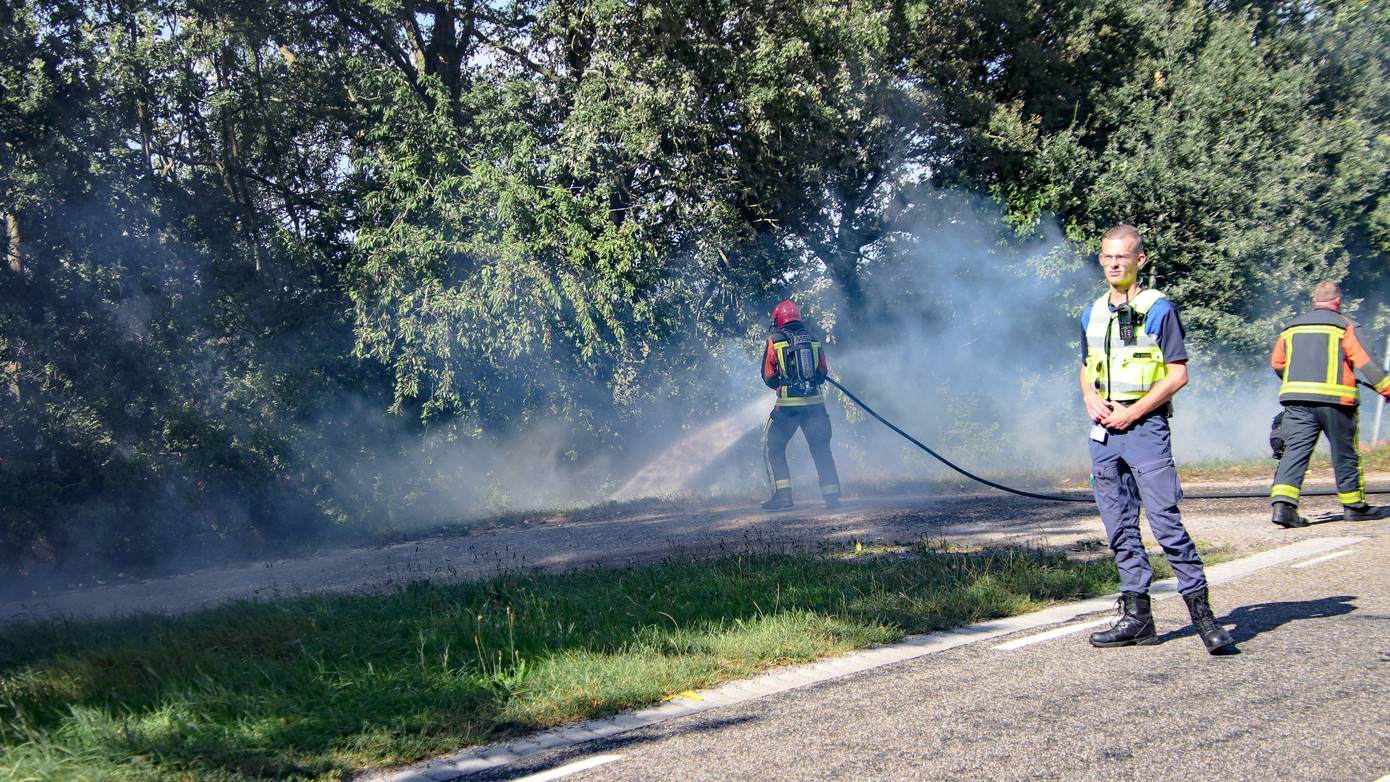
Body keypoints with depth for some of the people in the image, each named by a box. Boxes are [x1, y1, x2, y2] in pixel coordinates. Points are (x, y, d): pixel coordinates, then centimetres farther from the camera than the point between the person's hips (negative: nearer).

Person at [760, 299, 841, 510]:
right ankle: (831, 494, 9)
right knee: (821, 448, 13)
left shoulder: (775, 341, 0)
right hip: (815, 402, 3)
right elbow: (823, 373, 12)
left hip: (788, 404, -3)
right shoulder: (813, 339, 10)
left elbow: (768, 377, 2)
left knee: (773, 447, 8)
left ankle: (782, 494, -2)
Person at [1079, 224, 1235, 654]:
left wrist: (1133, 411, -13)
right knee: (1119, 526, 7)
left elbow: (1178, 374, -7)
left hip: (1145, 426, -6)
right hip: (1103, 429, 6)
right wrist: (1090, 399, 2)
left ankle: (1201, 610, -6)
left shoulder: (1159, 309, -4)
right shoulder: (1093, 314, 14)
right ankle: (1137, 615, 12)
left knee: (1165, 520, -11)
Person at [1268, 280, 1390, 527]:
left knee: (1295, 451, -2)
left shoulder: (1291, 327, 15)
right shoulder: (1342, 325, 1)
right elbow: (1364, 362, -4)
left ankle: (1282, 504, -19)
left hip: (1296, 399, 3)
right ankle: (1354, 505, 22)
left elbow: (1277, 364, 18)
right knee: (1344, 453, 10)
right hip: (1334, 399, -3)